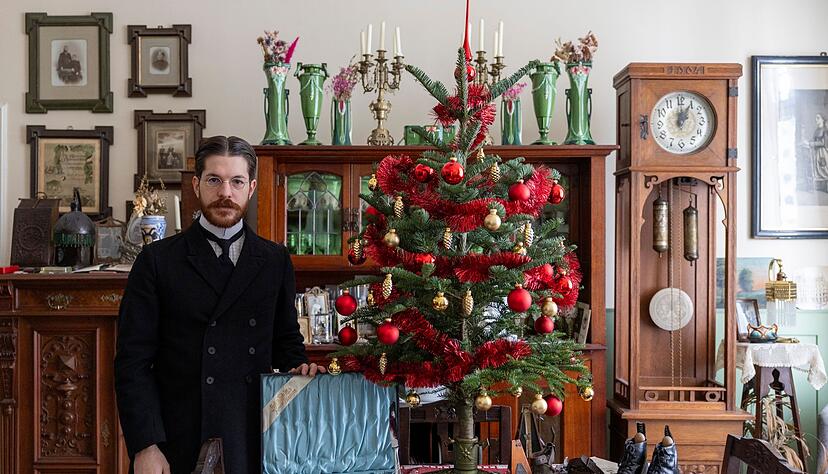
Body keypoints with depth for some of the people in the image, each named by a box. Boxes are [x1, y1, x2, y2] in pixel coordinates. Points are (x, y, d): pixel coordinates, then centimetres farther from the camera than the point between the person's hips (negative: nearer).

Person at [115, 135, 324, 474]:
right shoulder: (156, 261, -1)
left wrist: (298, 367, -6)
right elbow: (134, 360, -4)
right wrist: (145, 446, -11)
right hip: (180, 443, -2)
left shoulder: (276, 261, 6)